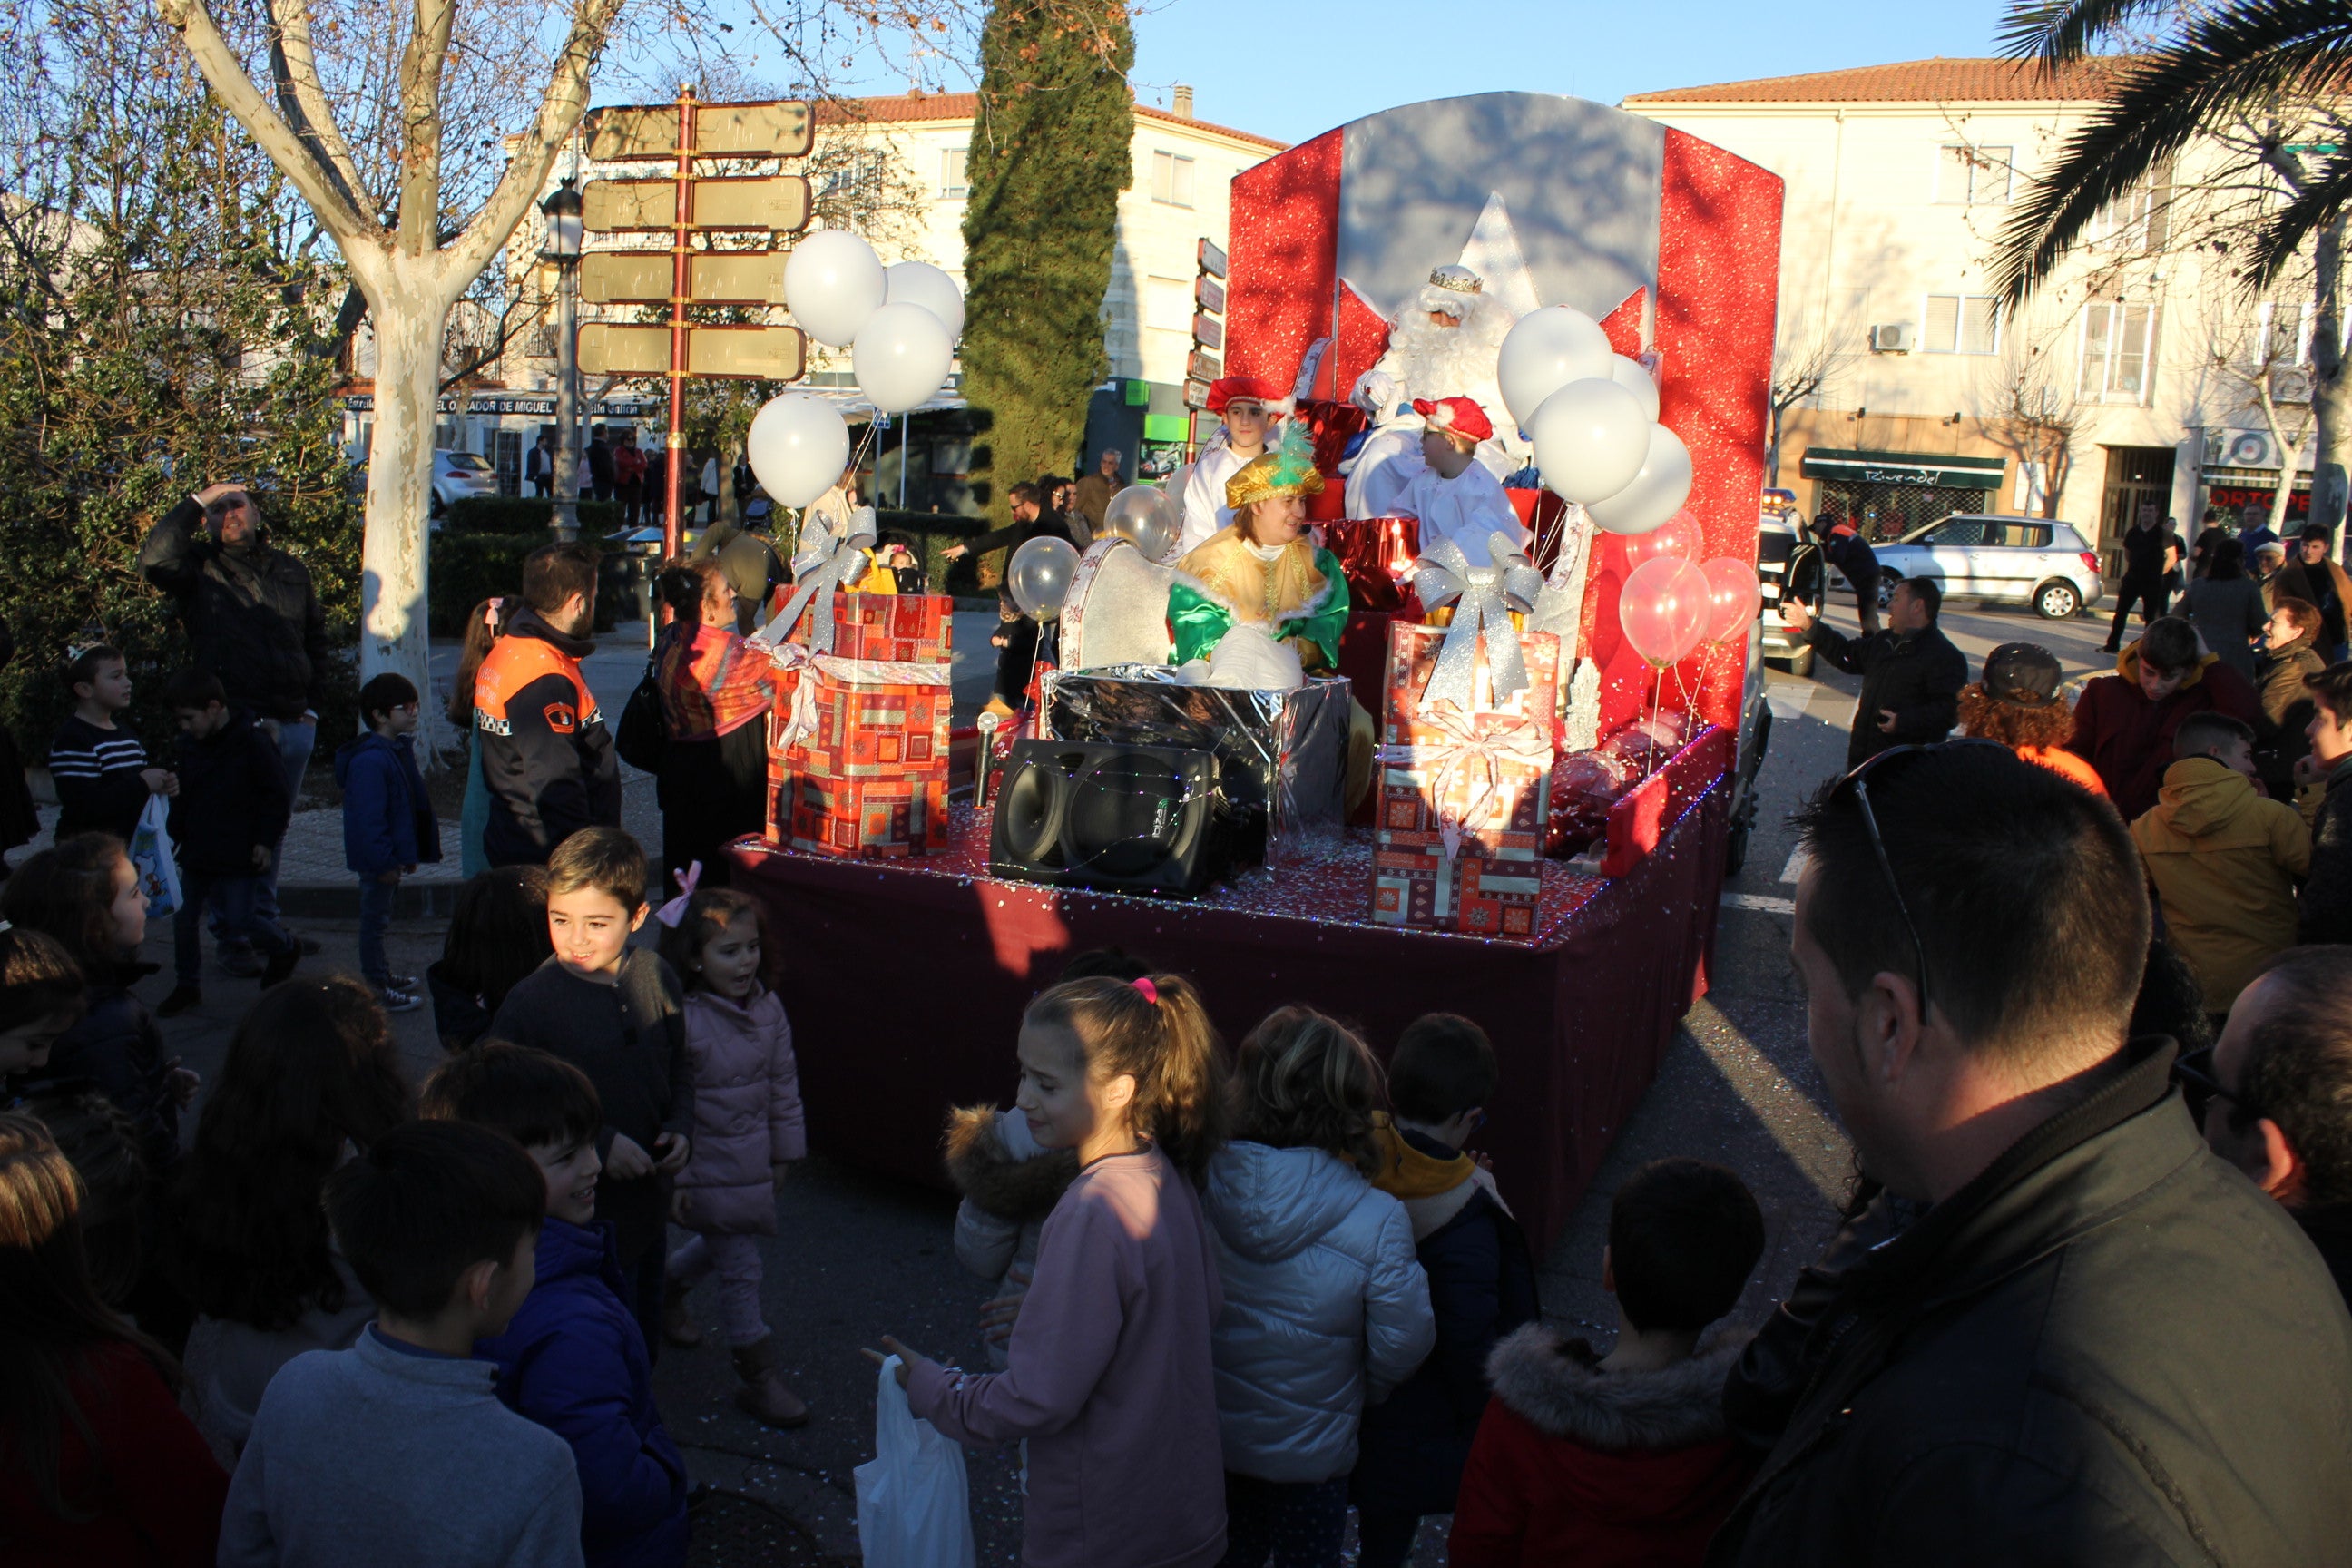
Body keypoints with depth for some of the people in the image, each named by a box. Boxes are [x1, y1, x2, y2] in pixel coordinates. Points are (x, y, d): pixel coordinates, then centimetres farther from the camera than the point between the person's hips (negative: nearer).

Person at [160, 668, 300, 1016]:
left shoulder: (252, 743, -13)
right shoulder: (190, 744, 8)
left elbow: (278, 797, -10)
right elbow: (184, 792, 21)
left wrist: (266, 840, -12)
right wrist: (177, 832, 9)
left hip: (239, 856, -7)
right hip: (196, 853, 7)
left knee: (236, 923, -5)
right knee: (184, 918, 9)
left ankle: (284, 949, 22)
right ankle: (187, 985, 24)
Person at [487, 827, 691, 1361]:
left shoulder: (654, 978, -2)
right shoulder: (529, 1002, -18)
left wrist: (681, 1128, -4)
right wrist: (600, 1144, -21)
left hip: (649, 1203, 5)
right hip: (583, 1213, -5)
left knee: (644, 1342, 21)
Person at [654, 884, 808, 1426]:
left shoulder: (768, 1007, -3)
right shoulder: (681, 1019, -22)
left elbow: (784, 1083, 8)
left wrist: (785, 1150, 12)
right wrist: (672, 1177, -16)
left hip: (754, 1162, 7)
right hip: (712, 1171, -7)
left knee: (719, 1247, 26)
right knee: (740, 1271, -1)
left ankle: (665, 1290, 55)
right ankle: (760, 1378, 12)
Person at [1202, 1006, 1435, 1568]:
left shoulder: (1196, 1182, -21)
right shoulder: (1377, 1220, -26)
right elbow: (1403, 1342, -15)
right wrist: (1361, 1394, 6)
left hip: (1207, 1435, 2)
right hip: (1310, 1454, -2)